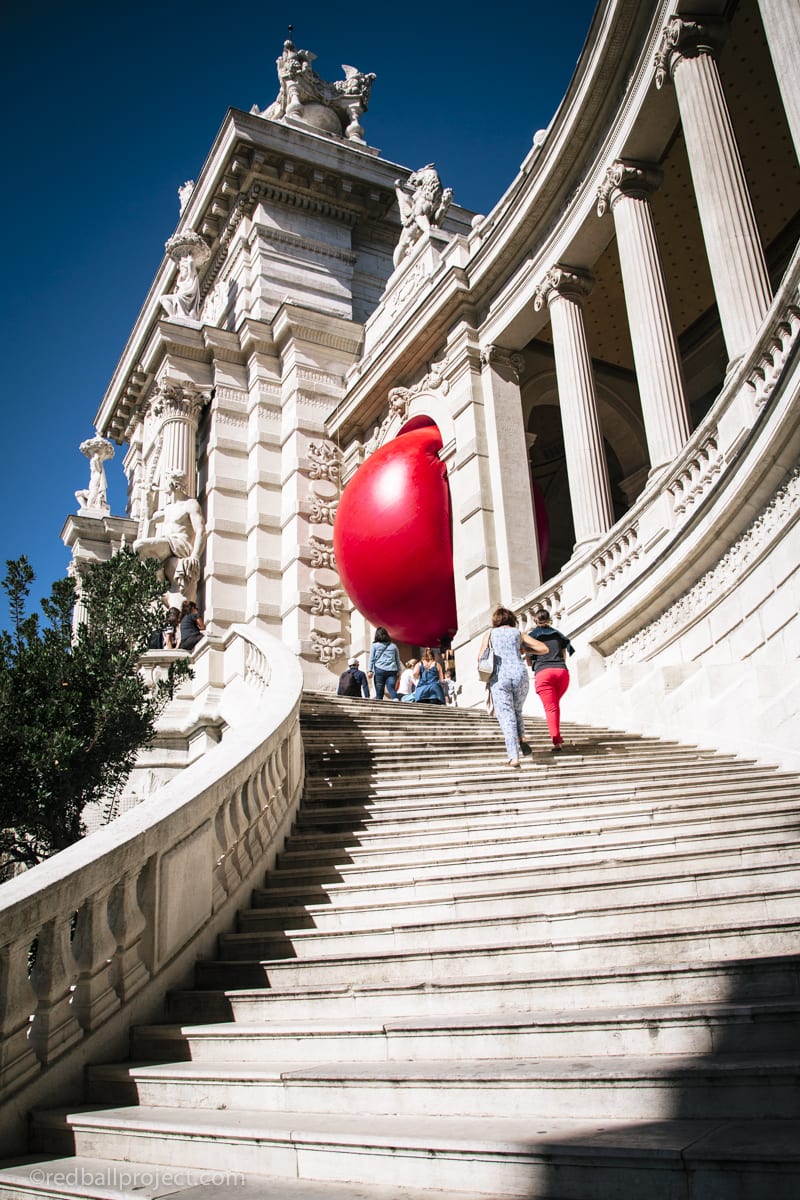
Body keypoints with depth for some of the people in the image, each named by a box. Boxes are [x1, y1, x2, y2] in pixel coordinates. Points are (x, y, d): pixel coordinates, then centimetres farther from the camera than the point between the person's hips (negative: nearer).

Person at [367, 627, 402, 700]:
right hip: (392, 670, 2)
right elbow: (398, 660, 17)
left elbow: (371, 659, 4)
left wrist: (369, 670, 4)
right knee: (391, 688, -8)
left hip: (379, 670, -2)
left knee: (379, 692, 1)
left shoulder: (374, 645, 8)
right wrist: (398, 671, 21)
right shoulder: (393, 646, 15)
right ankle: (396, 700, -32)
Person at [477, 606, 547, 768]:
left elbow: (481, 657, 7)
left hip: (499, 677, -1)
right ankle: (522, 739, -1)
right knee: (517, 710, 24)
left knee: (506, 717, -2)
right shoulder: (518, 633, 15)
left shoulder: (491, 633, 15)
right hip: (520, 674, 1)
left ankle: (514, 757, -13)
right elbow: (544, 649, 10)